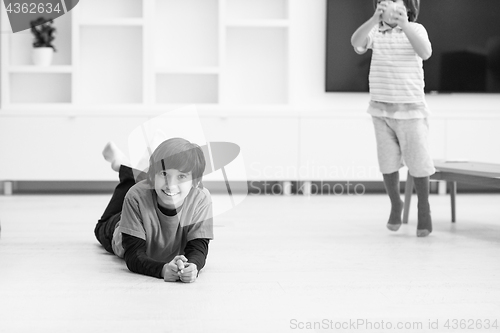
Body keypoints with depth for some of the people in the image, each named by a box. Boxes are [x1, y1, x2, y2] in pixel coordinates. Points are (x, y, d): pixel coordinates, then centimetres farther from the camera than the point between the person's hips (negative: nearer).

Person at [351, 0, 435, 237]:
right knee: (388, 163, 8)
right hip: (381, 110, 2)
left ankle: (424, 209, 23)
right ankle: (395, 204, 30)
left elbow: (425, 53, -25)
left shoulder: (416, 29, -5)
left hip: (410, 110, -2)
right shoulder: (374, 31, 1)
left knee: (417, 163, 3)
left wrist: (404, 24, -37)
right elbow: (356, 43, -20)